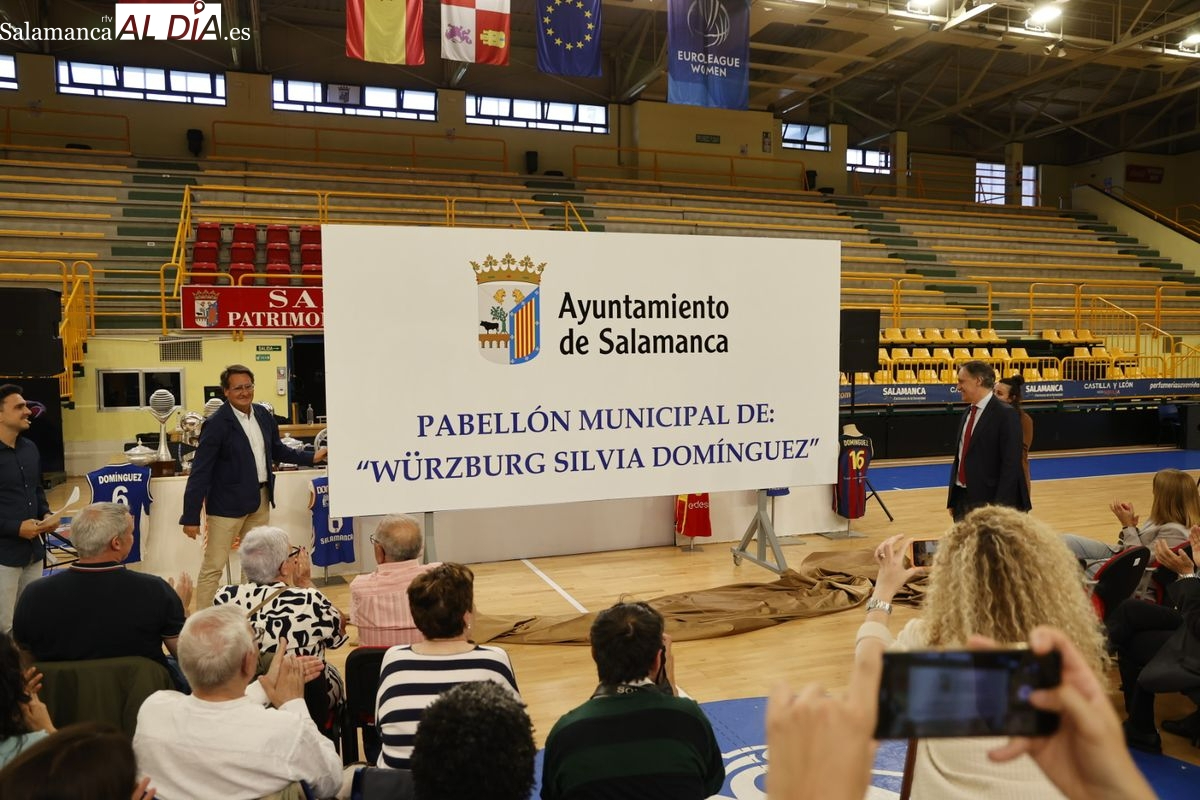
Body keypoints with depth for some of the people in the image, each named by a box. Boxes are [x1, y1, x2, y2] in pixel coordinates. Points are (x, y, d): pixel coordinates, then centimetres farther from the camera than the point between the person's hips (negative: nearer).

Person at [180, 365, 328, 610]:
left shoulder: (264, 416, 3)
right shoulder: (217, 424, -17)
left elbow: (276, 450, 19)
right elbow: (200, 471, -18)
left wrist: (311, 457, 12)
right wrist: (191, 516, -19)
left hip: (260, 500, 7)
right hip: (228, 502, -7)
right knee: (213, 566, 0)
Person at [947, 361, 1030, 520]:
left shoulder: (1005, 414, -11)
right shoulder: (967, 414, 13)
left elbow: (1011, 464, -16)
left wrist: (999, 507, -21)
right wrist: (952, 499, 11)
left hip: (989, 500, -7)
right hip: (962, 498, 7)